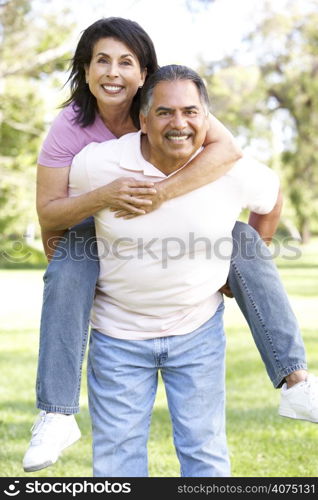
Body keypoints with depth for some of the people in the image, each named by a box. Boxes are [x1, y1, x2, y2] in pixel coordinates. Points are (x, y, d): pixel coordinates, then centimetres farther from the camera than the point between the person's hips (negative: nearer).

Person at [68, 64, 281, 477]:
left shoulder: (234, 172, -15)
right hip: (118, 332, 0)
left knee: (204, 450, 12)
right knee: (117, 456, 9)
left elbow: (271, 196, 9)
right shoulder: (96, 165, -18)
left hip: (198, 331, 1)